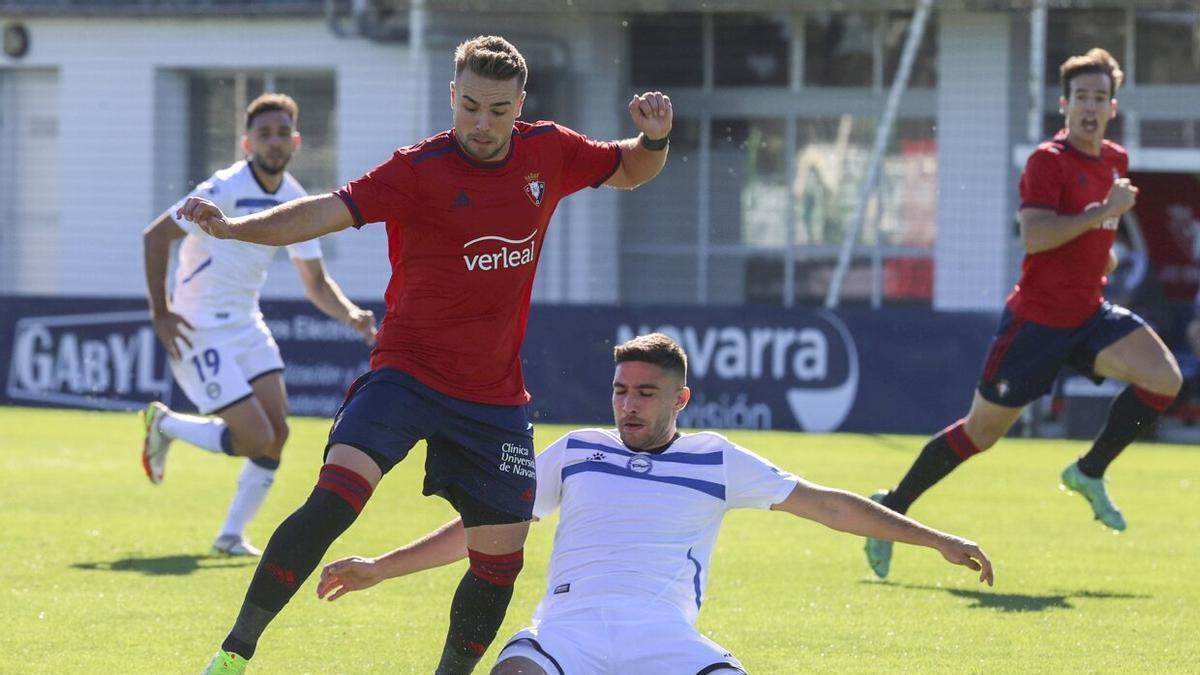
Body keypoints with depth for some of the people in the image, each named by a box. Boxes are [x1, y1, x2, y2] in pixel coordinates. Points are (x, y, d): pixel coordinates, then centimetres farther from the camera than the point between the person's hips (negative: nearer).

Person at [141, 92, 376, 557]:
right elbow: (155, 236, -14)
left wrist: (352, 315, -9)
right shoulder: (225, 190, -19)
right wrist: (160, 313, -17)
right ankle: (164, 424, 13)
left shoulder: (296, 204, 3)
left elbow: (315, 282, 10)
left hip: (246, 324, 7)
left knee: (276, 433, -5)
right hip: (200, 331, -7)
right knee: (257, 439, -13)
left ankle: (231, 535, 10)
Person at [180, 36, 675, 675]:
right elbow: (333, 210, -23)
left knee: (500, 555, 3)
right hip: (406, 374, -5)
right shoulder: (421, 168, -12)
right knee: (335, 496, -24)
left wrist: (654, 138, -3)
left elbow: (630, 171, 21)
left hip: (495, 395, 5)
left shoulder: (548, 153, 3)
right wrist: (233, 227, -37)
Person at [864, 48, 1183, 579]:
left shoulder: (1115, 161, 9)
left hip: (1089, 312, 7)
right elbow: (1033, 236, -29)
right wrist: (1101, 213, -30)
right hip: (1036, 316, -6)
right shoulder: (1048, 161, -15)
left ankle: (1090, 473, 1)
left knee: (1164, 377, -16)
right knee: (982, 431, 1)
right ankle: (894, 506, 19)